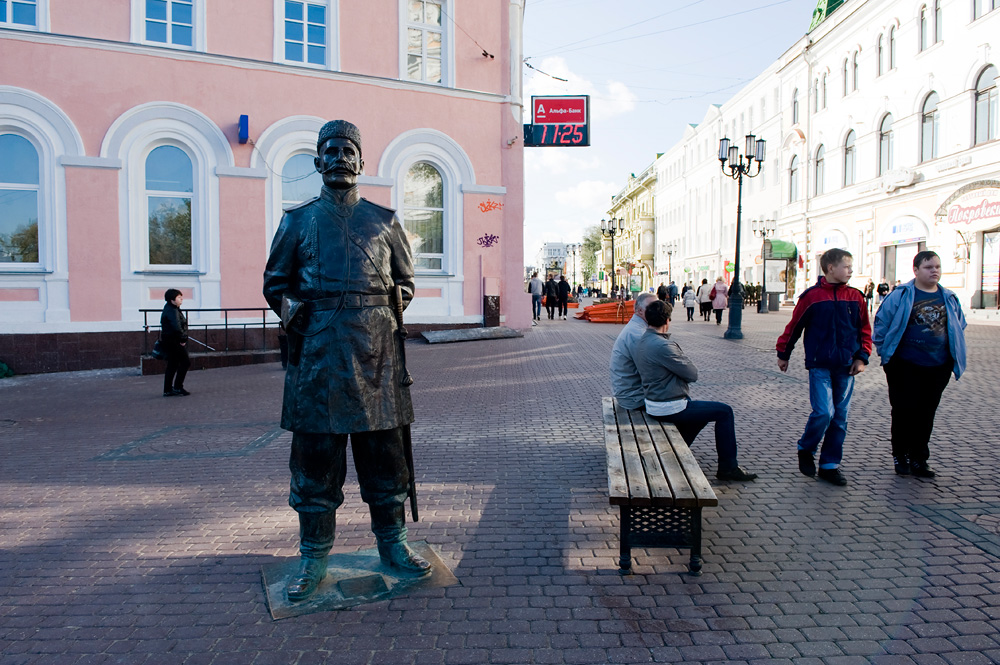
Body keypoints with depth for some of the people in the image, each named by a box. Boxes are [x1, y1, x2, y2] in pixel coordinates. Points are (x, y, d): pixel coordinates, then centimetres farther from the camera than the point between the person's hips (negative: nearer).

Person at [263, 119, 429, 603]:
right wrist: (292, 310, -1)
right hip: (318, 352, 0)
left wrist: (390, 309, 3)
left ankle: (392, 544, 24)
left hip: (376, 351, 1)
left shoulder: (383, 220, 12)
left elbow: (405, 279, 19)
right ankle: (314, 557, 19)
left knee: (384, 452, 8)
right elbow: (275, 282, 16)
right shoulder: (297, 220, 10)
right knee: (314, 454, 5)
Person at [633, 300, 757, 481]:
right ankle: (728, 467, 10)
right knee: (724, 411, 1)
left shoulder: (641, 342, 6)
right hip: (669, 408, -10)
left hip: (652, 403, 10)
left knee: (703, 407, 30)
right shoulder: (662, 346, -25)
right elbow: (693, 374, -16)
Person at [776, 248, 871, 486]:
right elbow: (794, 326, 2)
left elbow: (864, 330, 12)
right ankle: (805, 450, 13)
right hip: (820, 365, -4)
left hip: (846, 367, 4)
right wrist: (783, 354, 8)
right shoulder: (812, 296, -5)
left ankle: (830, 465, 18)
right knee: (823, 412, -14)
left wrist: (862, 357, 1)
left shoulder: (855, 297, 5)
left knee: (840, 417, 6)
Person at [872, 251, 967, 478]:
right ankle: (900, 455, 17)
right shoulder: (901, 295, -5)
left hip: (938, 367, 4)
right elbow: (881, 323, -2)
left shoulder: (950, 298, 9)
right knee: (904, 411, 3)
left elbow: (959, 327, 18)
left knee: (926, 414, 8)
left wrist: (956, 358, 12)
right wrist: (885, 353, -3)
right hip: (905, 366, -4)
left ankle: (919, 459, 19)